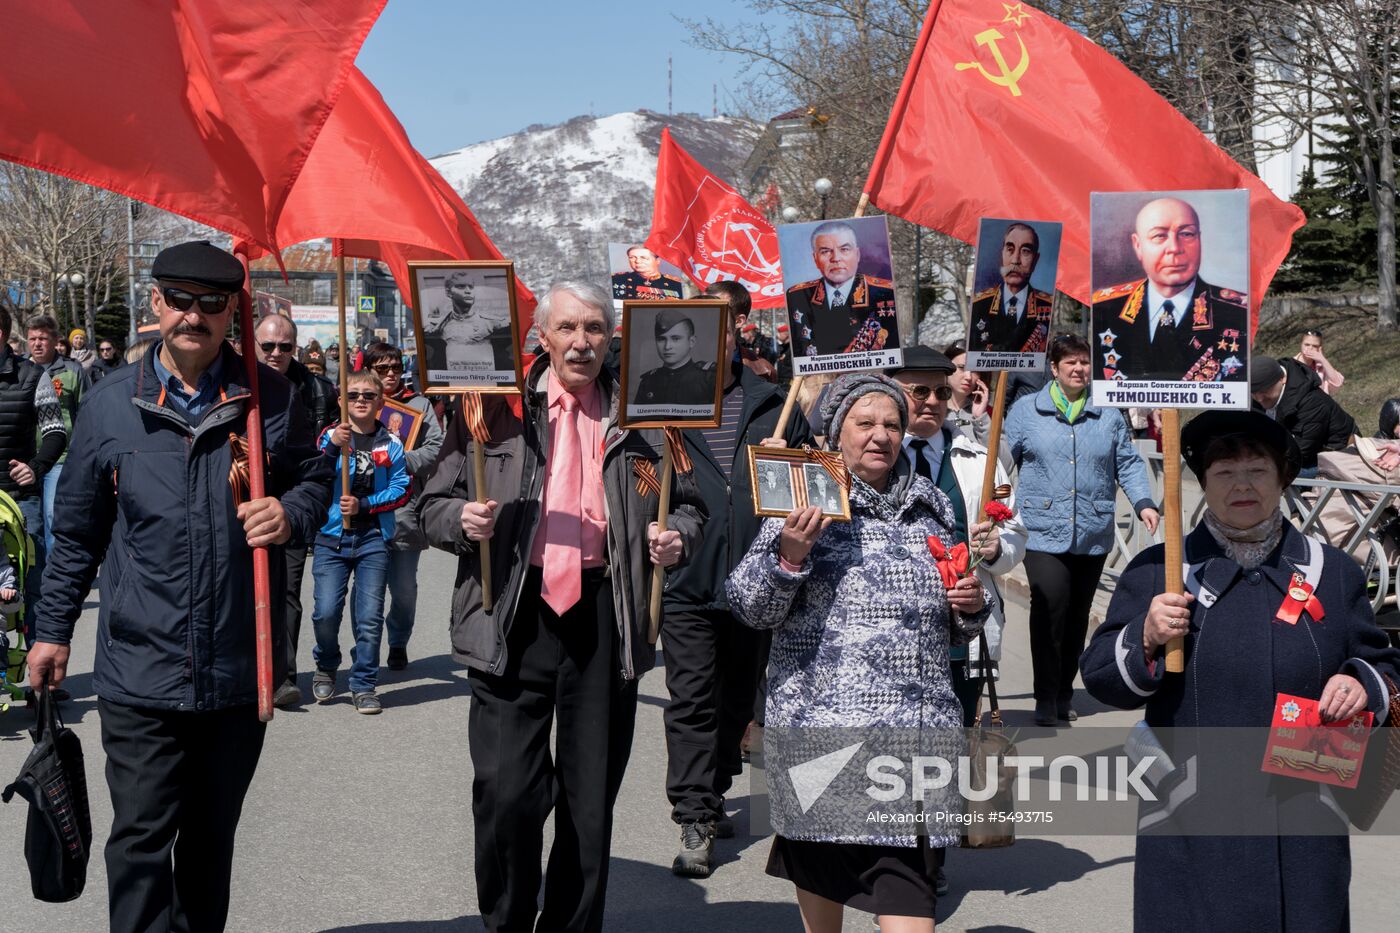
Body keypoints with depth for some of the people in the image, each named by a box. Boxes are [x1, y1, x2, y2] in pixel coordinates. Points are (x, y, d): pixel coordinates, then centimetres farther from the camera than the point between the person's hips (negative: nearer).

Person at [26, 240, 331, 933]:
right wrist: (53, 630, 12)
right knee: (141, 837, -2)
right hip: (139, 668, -1)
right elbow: (78, 531, 10)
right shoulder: (111, 404, 1)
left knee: (212, 836, 16)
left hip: (241, 667, 1)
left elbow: (314, 480, 12)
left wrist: (290, 512, -11)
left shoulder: (270, 397, -1)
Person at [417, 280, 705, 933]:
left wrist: (677, 537, -3)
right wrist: (461, 519, -13)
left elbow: (687, 503, 18)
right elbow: (433, 505, 8)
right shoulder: (497, 407, 5)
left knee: (592, 800, 9)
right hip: (513, 615, -1)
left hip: (606, 615, 2)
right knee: (506, 792, -6)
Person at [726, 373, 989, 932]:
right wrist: (788, 556, -20)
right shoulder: (806, 505, 0)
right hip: (822, 718, -2)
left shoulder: (931, 508, 14)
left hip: (919, 727, 3)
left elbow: (953, 627, 25)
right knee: (819, 863, 11)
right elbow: (749, 608, -4)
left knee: (906, 882, -5)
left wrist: (971, 607, 3)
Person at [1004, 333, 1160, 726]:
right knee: (1049, 609, -15)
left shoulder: (1108, 414, 10)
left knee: (1078, 616, 10)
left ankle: (1065, 694, 23)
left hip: (1094, 535, 3)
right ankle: (1046, 698, -6)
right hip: (1043, 532, -3)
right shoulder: (1026, 410, 4)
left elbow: (1128, 463, 12)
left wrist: (1143, 503, -2)